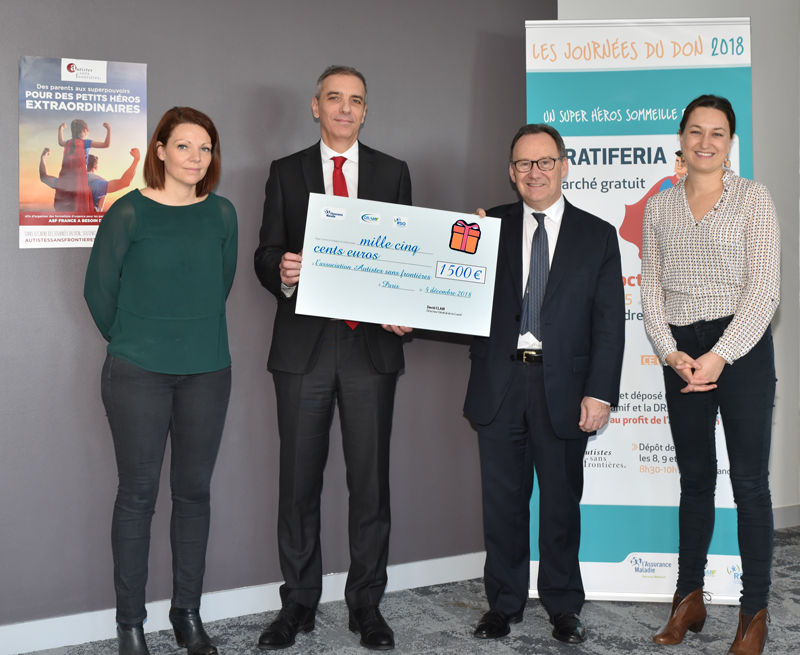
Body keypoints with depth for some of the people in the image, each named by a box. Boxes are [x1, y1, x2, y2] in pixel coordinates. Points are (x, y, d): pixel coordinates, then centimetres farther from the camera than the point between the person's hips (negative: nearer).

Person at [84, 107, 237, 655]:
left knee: (194, 491, 9)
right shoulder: (129, 213, -6)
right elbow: (99, 289, 0)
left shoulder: (222, 214, 4)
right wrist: (129, 342, 9)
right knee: (138, 495, 3)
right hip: (138, 374, -3)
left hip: (206, 372, 3)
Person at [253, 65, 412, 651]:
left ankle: (367, 603, 18)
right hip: (304, 344, 0)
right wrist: (281, 272, -17)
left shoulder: (393, 173, 10)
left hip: (372, 343, 0)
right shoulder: (286, 173, 9)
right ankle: (299, 603, 19)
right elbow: (267, 253, 6)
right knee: (300, 478, 6)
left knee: (370, 477, 5)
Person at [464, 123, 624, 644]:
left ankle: (564, 606, 26)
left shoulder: (597, 235, 5)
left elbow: (609, 322, 0)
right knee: (502, 501, 9)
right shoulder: (490, 226, 8)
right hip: (500, 384, 1)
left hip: (563, 387, -1)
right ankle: (504, 603, 25)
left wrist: (600, 392, -7)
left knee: (561, 503, 10)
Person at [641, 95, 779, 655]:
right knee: (695, 478, 11)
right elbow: (651, 289, 9)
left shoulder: (753, 198, -1)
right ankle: (689, 599, 20)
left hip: (742, 347, -3)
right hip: (681, 353, 4)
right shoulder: (660, 206, 10)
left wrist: (720, 356, -14)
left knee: (750, 481, 0)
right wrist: (671, 354, -5)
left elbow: (765, 287, -8)